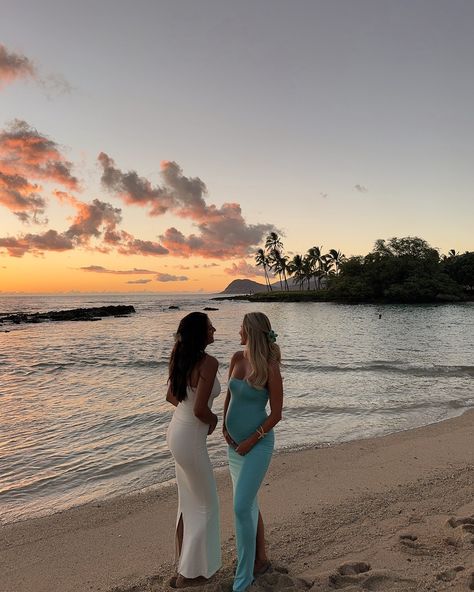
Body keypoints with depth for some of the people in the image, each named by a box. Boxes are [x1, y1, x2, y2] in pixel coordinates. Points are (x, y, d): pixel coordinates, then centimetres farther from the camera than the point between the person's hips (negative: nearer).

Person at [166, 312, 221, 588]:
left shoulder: (181, 358, 2)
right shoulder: (209, 362, -23)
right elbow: (200, 411, -26)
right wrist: (214, 418, -5)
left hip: (177, 432, 8)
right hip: (191, 439, -8)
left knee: (189, 501, 24)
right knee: (206, 506, 11)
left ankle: (184, 560, 40)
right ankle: (188, 573, 23)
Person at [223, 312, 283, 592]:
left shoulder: (270, 368, -18)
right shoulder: (237, 358, 0)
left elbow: (277, 414, -14)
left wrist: (251, 441, -13)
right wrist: (225, 426, 3)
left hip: (258, 442, -7)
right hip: (235, 442, 7)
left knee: (241, 508, -9)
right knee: (249, 504, 18)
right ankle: (261, 558, 37)